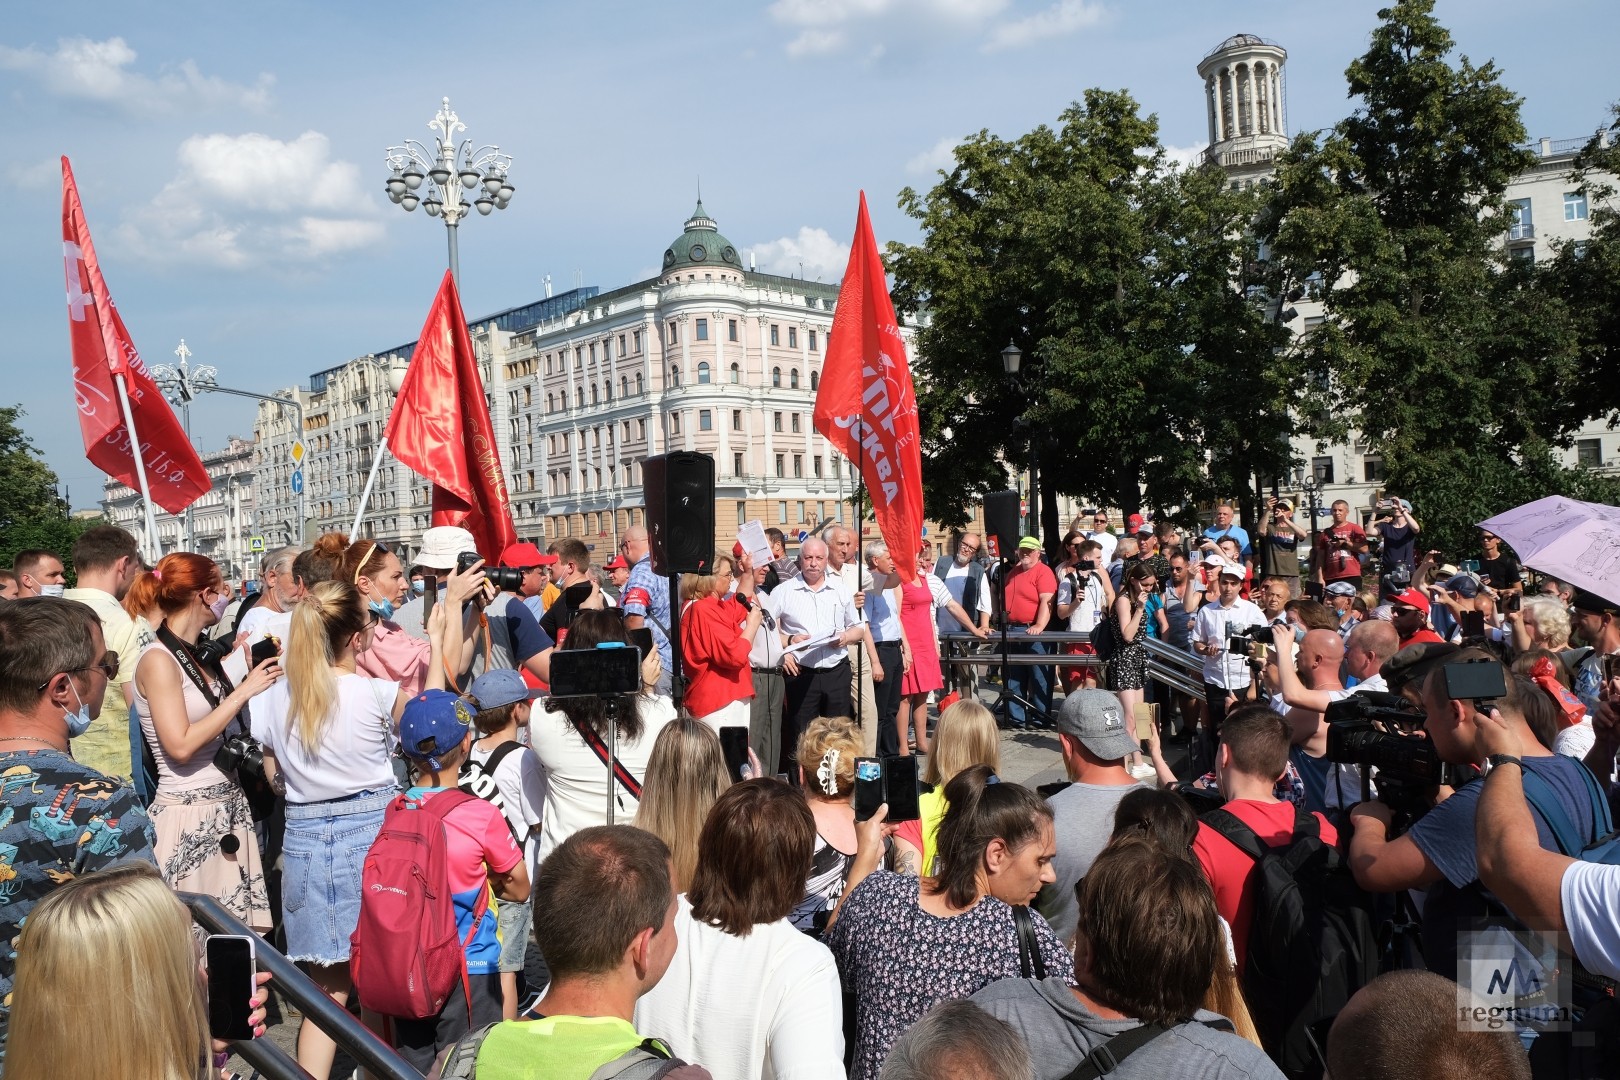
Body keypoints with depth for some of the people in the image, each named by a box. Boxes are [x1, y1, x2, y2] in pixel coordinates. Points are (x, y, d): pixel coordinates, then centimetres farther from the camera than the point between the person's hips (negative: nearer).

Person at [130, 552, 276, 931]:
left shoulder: (202, 657, 11)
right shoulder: (158, 660, -12)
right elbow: (181, 747, -20)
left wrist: (255, 675, 6)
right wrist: (244, 691, -17)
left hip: (230, 806, 8)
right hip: (189, 815, -7)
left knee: (241, 934, 8)